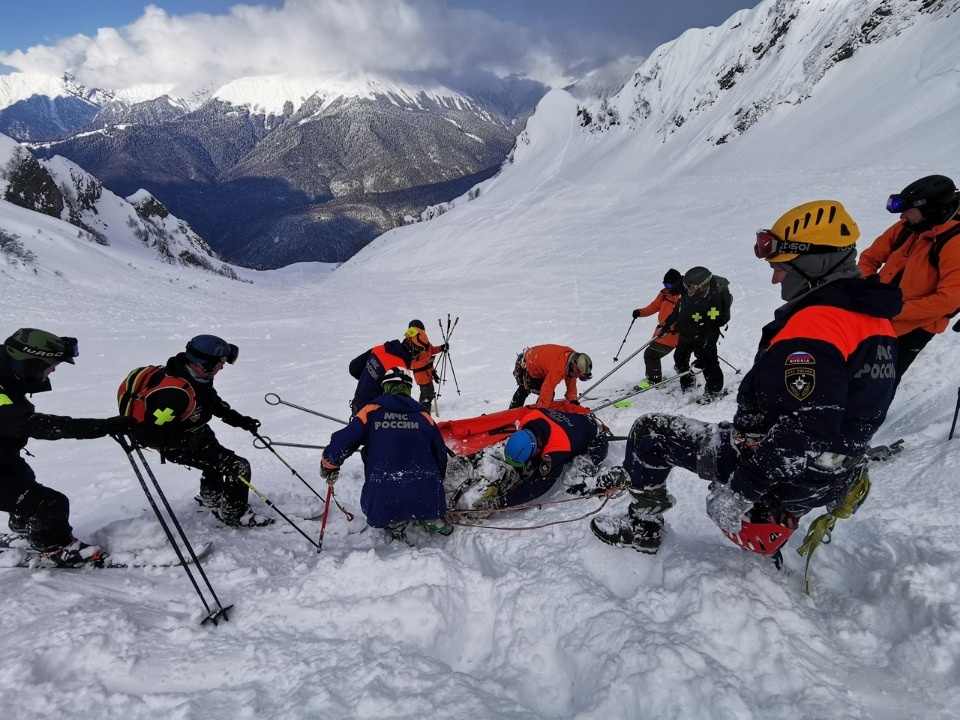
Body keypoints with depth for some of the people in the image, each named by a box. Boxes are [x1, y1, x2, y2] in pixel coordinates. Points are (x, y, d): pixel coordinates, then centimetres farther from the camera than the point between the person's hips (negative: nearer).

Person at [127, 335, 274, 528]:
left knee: (218, 456, 35)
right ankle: (235, 515, 9)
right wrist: (188, 443, -36)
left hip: (193, 432, 9)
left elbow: (213, 401, 8)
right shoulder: (176, 393, -39)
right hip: (177, 445, -9)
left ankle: (211, 498, 60)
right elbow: (148, 433, -34)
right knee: (239, 468, -12)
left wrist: (238, 419, 2)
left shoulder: (195, 375, -13)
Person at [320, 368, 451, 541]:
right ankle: (429, 517, 9)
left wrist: (328, 467, 22)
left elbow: (341, 444, 0)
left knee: (369, 501, 31)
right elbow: (440, 455, 17)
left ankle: (394, 521, 4)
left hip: (384, 500, -2)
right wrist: (435, 485, 37)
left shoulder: (371, 411, 4)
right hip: (426, 497, 2)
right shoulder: (424, 415, 11)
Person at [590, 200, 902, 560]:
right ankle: (770, 517, 41)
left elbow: (804, 434, -32)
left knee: (650, 432, 1)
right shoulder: (872, 317, 5)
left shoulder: (814, 325, -26)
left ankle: (642, 527, 17)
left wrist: (740, 491, -25)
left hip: (783, 471, -9)